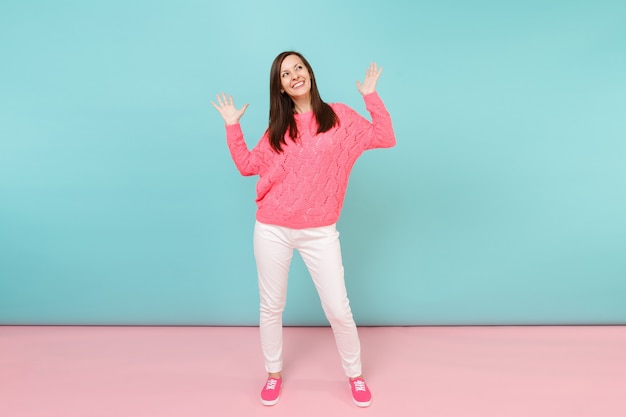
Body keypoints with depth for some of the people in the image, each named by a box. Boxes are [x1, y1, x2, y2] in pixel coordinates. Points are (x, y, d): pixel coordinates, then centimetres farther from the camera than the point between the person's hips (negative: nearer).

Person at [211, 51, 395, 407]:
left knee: (338, 309, 4)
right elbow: (248, 166, 11)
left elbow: (386, 138, 1)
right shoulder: (279, 127, 8)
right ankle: (274, 372, 37)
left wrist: (371, 95, -3)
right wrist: (232, 126, 6)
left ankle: (355, 375, 29)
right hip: (272, 230, 2)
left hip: (319, 233, -2)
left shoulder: (339, 116, 3)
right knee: (271, 307, 13)